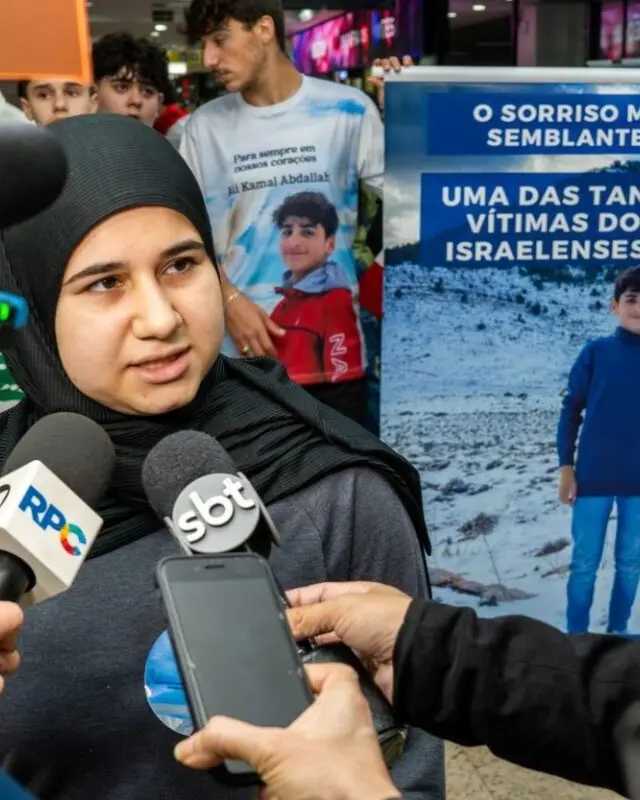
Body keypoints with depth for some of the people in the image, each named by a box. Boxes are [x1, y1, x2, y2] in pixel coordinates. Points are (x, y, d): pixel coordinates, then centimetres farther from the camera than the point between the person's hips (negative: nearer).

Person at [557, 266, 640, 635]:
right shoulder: (596, 352, -5)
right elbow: (571, 410, 0)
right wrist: (566, 467, -3)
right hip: (593, 478, -2)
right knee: (584, 564, 7)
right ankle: (576, 635, 20)